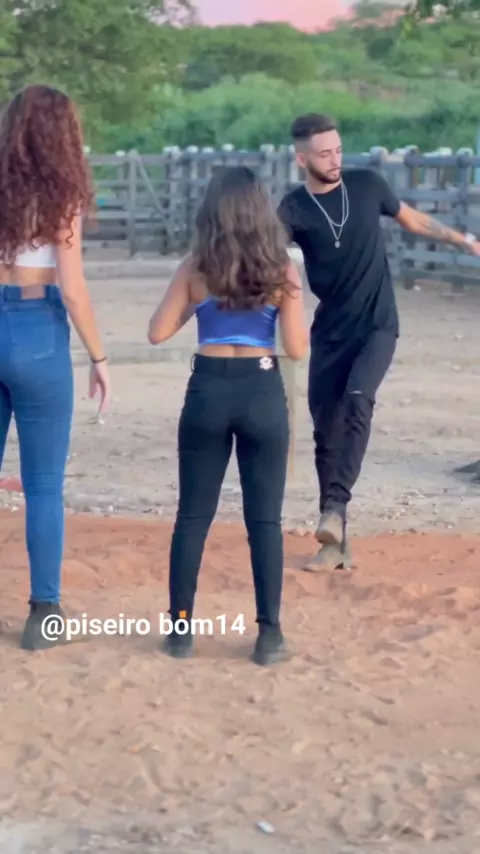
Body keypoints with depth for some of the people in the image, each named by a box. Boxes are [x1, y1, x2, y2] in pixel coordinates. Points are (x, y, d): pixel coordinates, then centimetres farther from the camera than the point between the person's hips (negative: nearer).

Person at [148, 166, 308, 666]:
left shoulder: (195, 268, -1)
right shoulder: (281, 271, -4)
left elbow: (158, 333, 0)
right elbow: (296, 349, -5)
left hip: (207, 392, 1)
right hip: (262, 393, -1)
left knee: (192, 516, 11)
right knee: (264, 520, 6)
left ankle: (180, 628, 14)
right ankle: (269, 635, 6)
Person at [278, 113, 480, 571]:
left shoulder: (367, 184, -1)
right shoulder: (293, 208, -8)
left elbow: (410, 218, 17)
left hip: (377, 326, -1)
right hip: (329, 334, 1)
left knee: (357, 400, -27)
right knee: (326, 433, 3)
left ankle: (335, 508, -29)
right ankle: (336, 542, 13)